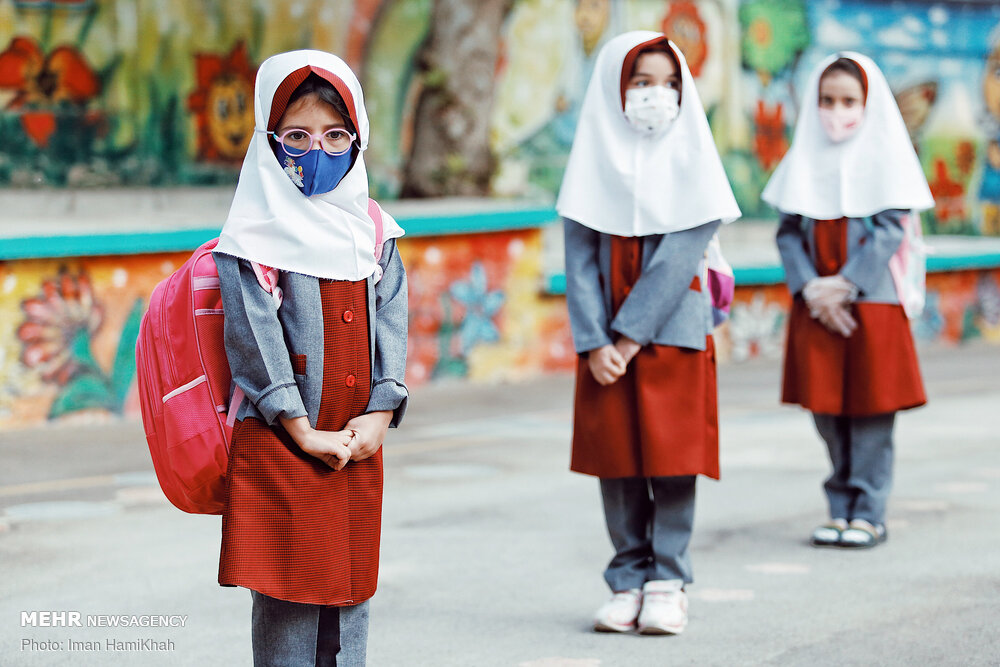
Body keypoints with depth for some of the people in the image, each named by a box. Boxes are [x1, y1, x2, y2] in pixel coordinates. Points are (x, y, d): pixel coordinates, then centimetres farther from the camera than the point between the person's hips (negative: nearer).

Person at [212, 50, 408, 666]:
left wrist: (381, 413, -8)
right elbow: (254, 337, -11)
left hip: (359, 441, 5)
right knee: (287, 591, -2)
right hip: (281, 446, -5)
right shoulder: (257, 235, -5)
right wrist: (302, 431, -16)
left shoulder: (373, 230, 10)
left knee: (352, 586, 9)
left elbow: (389, 323, 6)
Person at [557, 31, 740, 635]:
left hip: (673, 332, -2)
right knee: (617, 463, 3)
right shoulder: (596, 160, 4)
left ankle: (668, 584, 5)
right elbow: (579, 260, -1)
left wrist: (630, 334, -15)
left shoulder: (692, 160, -1)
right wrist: (595, 344, -11)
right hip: (607, 344, 2)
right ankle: (629, 581, 11)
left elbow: (681, 256, -10)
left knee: (672, 460, -2)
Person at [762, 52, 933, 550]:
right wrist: (810, 289, -10)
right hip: (816, 306, 3)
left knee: (870, 411, -1)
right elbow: (788, 230, 4)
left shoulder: (885, 155, -1)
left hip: (871, 302, -3)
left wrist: (844, 284, -15)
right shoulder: (805, 158, 8)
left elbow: (889, 230, -8)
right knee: (827, 412, 5)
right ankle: (841, 509, 15)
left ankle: (869, 514, 6)